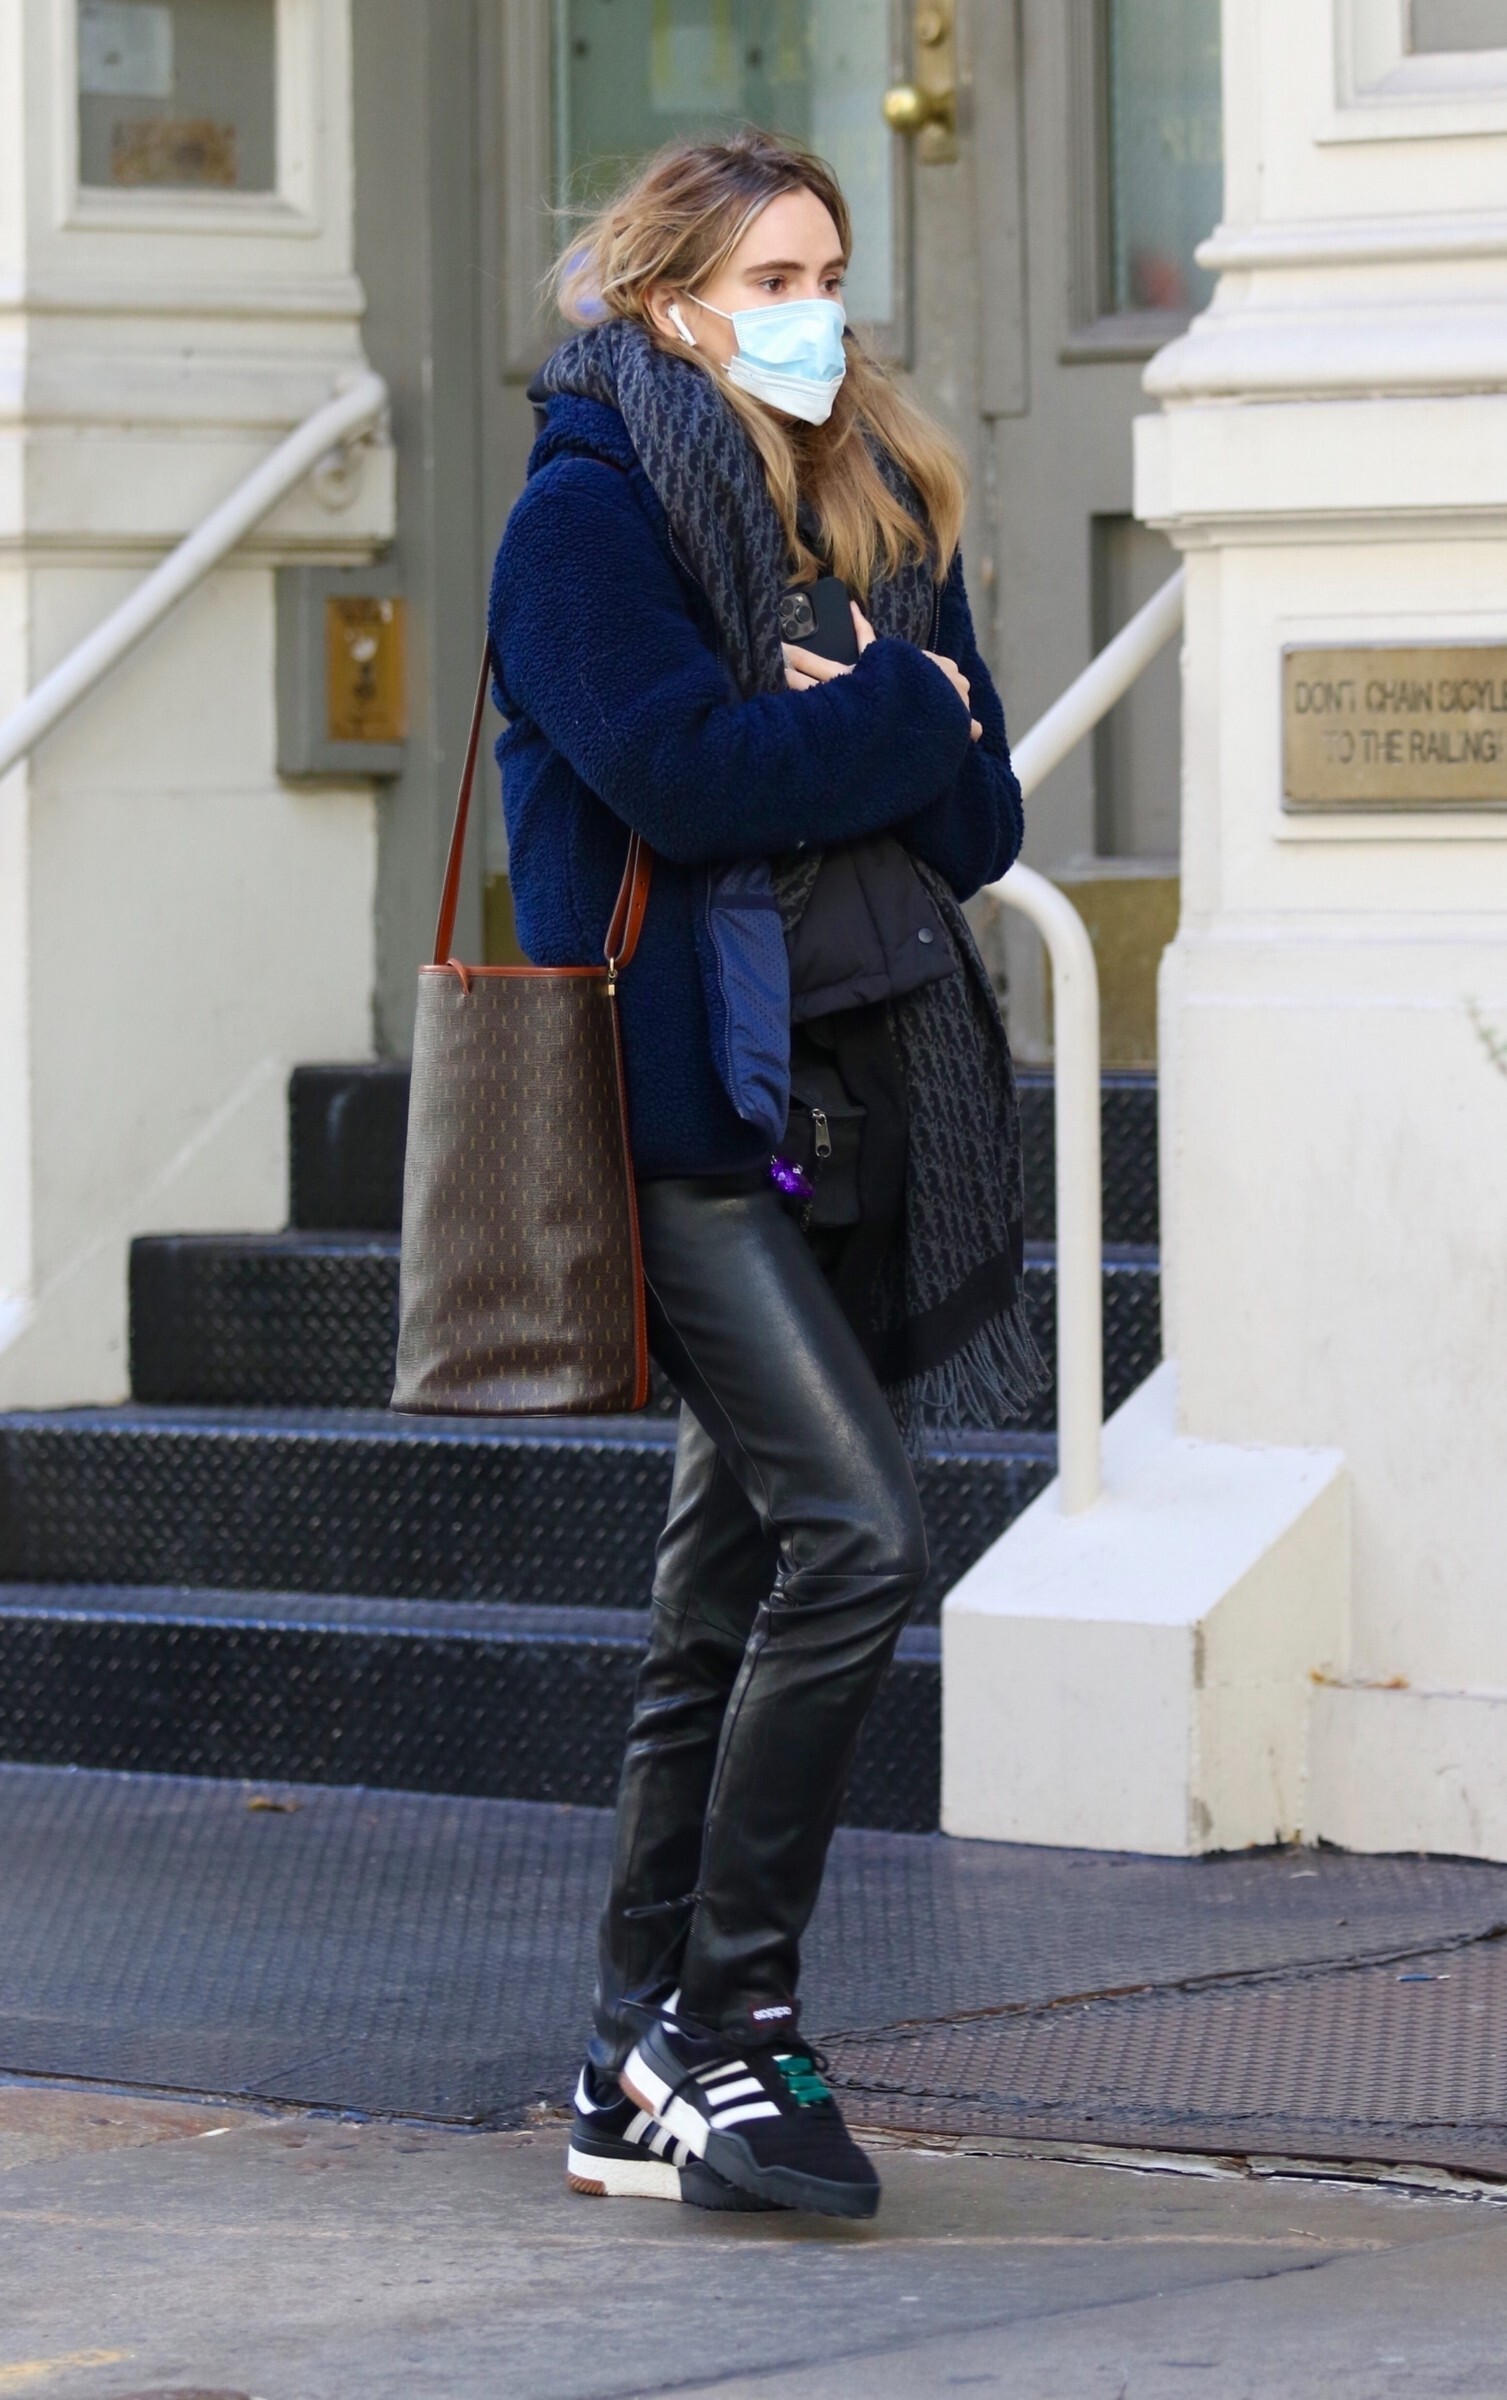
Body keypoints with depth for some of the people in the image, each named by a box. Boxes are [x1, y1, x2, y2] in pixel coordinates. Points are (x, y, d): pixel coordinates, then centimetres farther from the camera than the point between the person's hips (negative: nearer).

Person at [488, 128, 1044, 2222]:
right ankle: (724, 2026, -10)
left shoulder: (886, 513, 17)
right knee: (855, 1532, -18)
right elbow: (679, 771, -18)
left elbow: (982, 820, 10)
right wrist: (899, 721, -6)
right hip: (690, 1093, -7)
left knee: (738, 1580, 7)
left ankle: (642, 2074, 12)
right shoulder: (585, 511, -4)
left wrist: (832, 722, -8)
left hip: (865, 1091, 7)